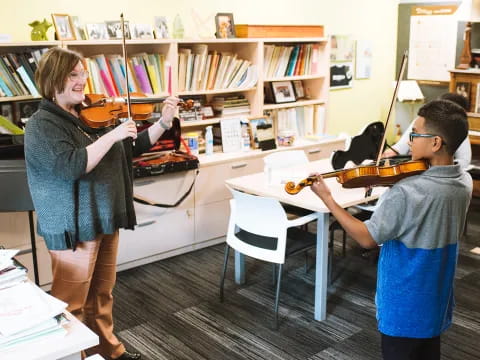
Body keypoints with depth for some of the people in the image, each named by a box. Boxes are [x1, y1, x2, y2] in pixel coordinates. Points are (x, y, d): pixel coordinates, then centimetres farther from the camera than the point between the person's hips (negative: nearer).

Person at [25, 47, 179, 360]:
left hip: (104, 220, 8)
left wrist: (164, 123, -1)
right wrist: (113, 134, -28)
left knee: (102, 293, 20)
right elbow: (71, 165, -30)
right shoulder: (42, 125, -13)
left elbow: (134, 147, 12)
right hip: (73, 227, -7)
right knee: (71, 303, 4)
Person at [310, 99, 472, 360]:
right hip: (437, 302, 7)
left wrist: (326, 198, -16)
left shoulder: (405, 193, -29)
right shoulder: (464, 182, -5)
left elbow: (367, 238, -21)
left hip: (404, 305, -7)